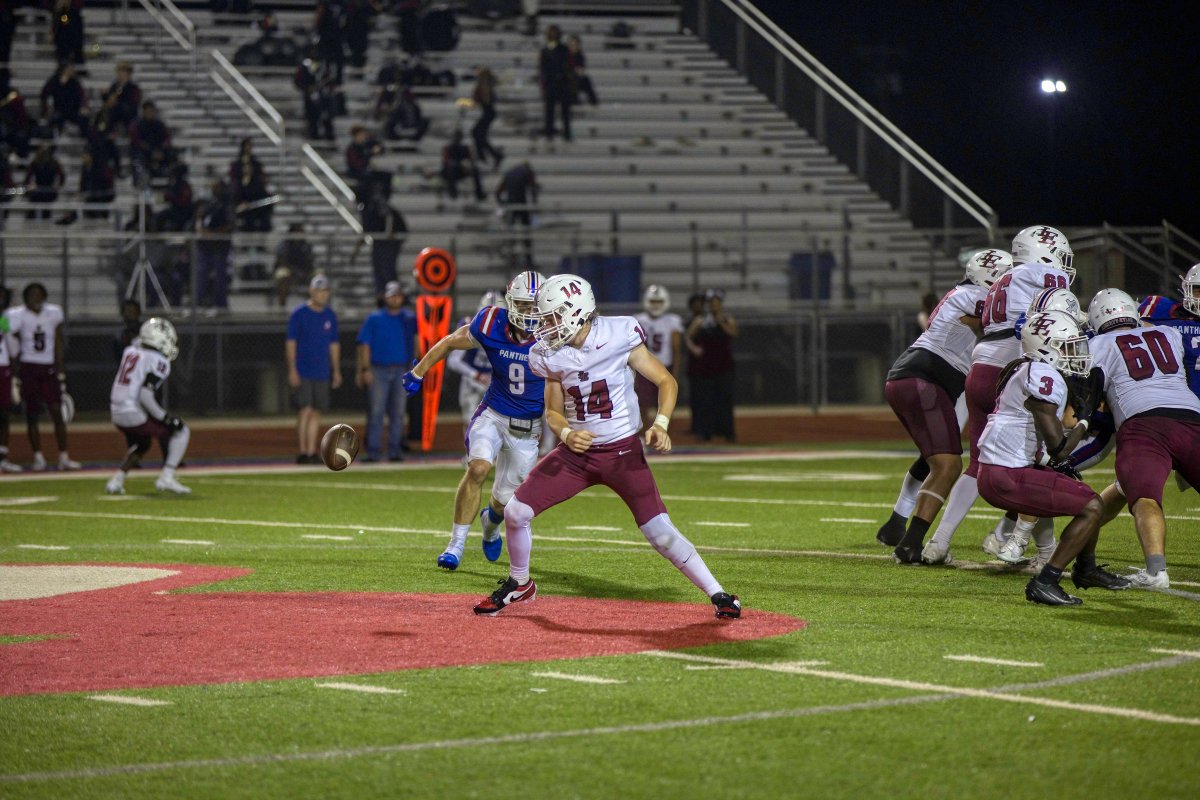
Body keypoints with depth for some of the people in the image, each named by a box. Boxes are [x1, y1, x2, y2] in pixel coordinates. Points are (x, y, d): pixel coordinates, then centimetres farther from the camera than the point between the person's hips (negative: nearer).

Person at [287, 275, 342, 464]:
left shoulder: (330, 315, 11)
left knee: (316, 412, 5)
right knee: (305, 410, -10)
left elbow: (334, 344, 17)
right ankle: (303, 452, -6)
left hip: (322, 373, 5)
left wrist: (336, 370, 13)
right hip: (302, 372, -5)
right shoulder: (299, 314, -4)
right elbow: (290, 343, -6)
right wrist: (292, 369, -13)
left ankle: (311, 452, 10)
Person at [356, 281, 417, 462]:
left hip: (402, 371, 2)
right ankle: (373, 451, -4)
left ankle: (395, 450, 8)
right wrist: (365, 369, -6)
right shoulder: (374, 319, 5)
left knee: (398, 412, 4)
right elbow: (365, 345, 1)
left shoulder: (410, 318, 11)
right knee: (376, 411, -5)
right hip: (378, 370, -2)